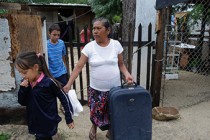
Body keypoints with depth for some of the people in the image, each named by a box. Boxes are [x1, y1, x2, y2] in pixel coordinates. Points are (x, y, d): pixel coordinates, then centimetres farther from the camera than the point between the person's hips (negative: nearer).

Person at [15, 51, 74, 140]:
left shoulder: (49, 82, -22)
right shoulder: (26, 83, -5)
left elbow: (64, 98, -14)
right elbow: (22, 102, 3)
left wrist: (69, 118, -9)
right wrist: (22, 88, -15)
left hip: (48, 124, -6)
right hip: (34, 123, 6)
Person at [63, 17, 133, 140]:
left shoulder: (116, 44, -4)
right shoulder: (89, 47, -8)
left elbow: (121, 63, 6)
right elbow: (78, 67, -9)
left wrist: (126, 74, -12)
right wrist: (69, 84, -14)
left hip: (115, 88, 1)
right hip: (96, 89, -1)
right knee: (96, 112, 14)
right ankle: (93, 129, 49)